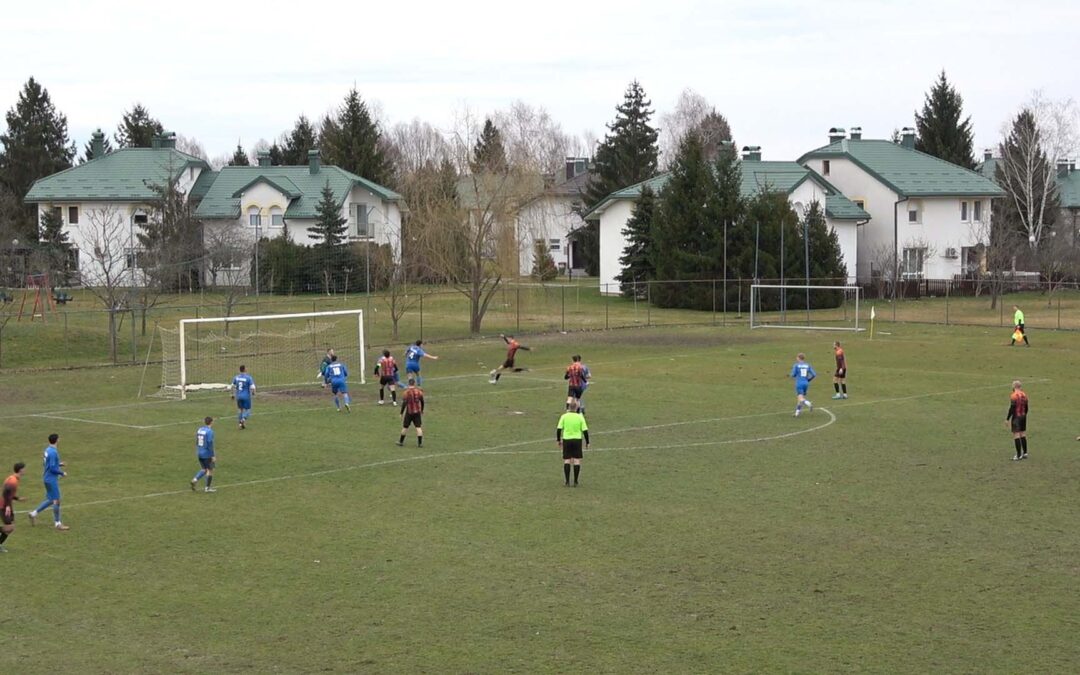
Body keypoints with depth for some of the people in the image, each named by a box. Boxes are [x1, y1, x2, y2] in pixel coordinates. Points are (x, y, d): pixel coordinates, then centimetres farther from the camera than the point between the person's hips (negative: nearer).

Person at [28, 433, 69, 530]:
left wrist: (59, 464, 12)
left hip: (47, 478, 10)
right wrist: (62, 473, -10)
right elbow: (53, 468, -22)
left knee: (51, 500, 18)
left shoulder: (48, 450, 8)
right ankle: (57, 523, 2)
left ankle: (34, 513, 23)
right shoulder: (53, 452, -21)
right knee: (56, 501, -3)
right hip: (52, 479, -10)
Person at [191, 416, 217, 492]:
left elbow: (196, 443, 12)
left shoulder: (199, 430, 7)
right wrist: (213, 456, -16)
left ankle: (195, 480, -5)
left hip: (200, 454, 7)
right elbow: (210, 444, -19)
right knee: (210, 470, 7)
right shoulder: (209, 431, -16)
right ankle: (208, 488, 12)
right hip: (207, 454, -7)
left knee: (204, 469, 17)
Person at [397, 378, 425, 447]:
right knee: (418, 427, 3)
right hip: (417, 412, 2)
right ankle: (420, 443, -1)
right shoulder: (419, 391, -3)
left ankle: (401, 441, 23)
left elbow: (404, 403, -13)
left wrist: (401, 413, -6)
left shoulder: (406, 392, -12)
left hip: (409, 412, -2)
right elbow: (422, 401, 6)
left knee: (405, 427, 12)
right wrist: (422, 410, 21)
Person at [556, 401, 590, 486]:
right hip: (577, 440, -1)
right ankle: (575, 482, 2)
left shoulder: (564, 416, -1)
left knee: (567, 460, 6)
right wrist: (587, 442, 6)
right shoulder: (580, 417, -2)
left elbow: (559, 429, -2)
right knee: (577, 460, 4)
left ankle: (567, 481, 1)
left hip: (566, 439, 1)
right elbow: (585, 430, -3)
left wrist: (558, 440, 10)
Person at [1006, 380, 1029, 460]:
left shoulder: (1014, 396, -14)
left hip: (1016, 417, -7)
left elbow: (1012, 408, -17)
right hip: (1023, 416, 7)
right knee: (1023, 434, 14)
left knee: (1016, 435, -4)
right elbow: (1026, 408, 12)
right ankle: (1025, 453, 16)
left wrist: (1007, 419, -12)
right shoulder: (1024, 395, 8)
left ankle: (1019, 455, -6)